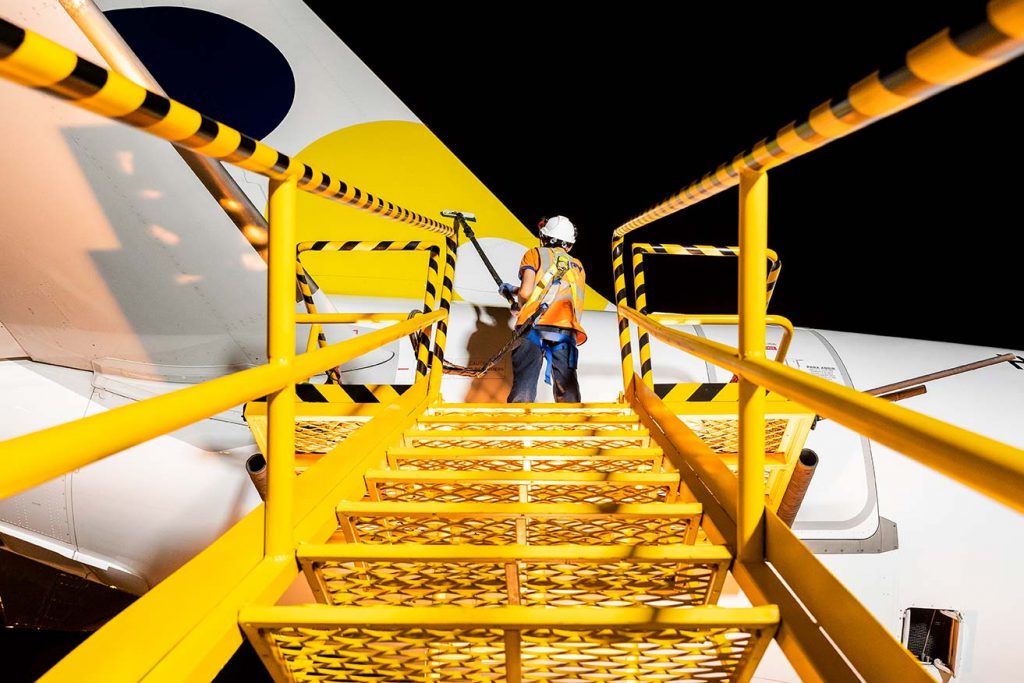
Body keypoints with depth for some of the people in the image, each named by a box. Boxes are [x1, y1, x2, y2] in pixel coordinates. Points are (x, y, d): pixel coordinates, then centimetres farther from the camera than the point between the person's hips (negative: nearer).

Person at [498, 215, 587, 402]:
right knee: (567, 391, -1)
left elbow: (526, 292, 1)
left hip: (533, 326, -2)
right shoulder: (578, 266, 28)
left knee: (523, 387, -10)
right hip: (566, 331, 3)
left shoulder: (536, 254, 17)